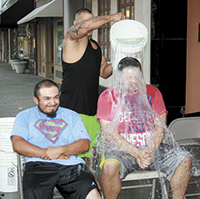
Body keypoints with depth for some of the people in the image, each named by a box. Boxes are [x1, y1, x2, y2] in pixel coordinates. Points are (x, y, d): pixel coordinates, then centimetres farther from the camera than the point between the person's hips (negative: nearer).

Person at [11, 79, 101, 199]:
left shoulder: (72, 116, 25)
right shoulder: (25, 116, 21)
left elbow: (85, 144, 12)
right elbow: (17, 145, 5)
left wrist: (60, 150, -6)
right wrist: (46, 153, -6)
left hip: (70, 165, 1)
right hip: (38, 165, -1)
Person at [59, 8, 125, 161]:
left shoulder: (95, 46, 18)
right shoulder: (72, 39, -6)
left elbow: (104, 72, 22)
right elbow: (86, 25, -27)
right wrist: (111, 18, -15)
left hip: (93, 108, 8)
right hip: (73, 109, -8)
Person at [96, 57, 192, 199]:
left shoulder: (152, 92, 9)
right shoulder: (107, 96, 0)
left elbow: (160, 126, 4)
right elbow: (109, 133, -9)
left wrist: (150, 151, -15)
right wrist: (137, 153, -19)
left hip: (152, 147, 3)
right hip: (121, 149, -3)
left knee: (185, 159, -16)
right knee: (110, 165, -35)